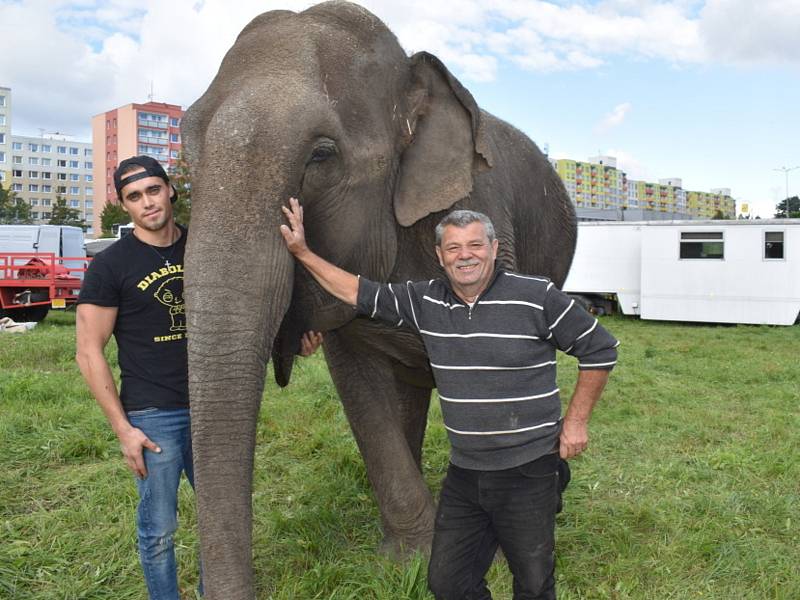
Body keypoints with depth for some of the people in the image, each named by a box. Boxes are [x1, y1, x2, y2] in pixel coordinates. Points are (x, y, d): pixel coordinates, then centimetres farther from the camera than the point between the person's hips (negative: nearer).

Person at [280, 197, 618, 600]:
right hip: (464, 472, 4)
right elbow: (360, 293, 9)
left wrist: (576, 421, -2)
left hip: (527, 471, -4)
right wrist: (302, 253, 5)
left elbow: (599, 349, -2)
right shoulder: (425, 302, 2)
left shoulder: (536, 297, -10)